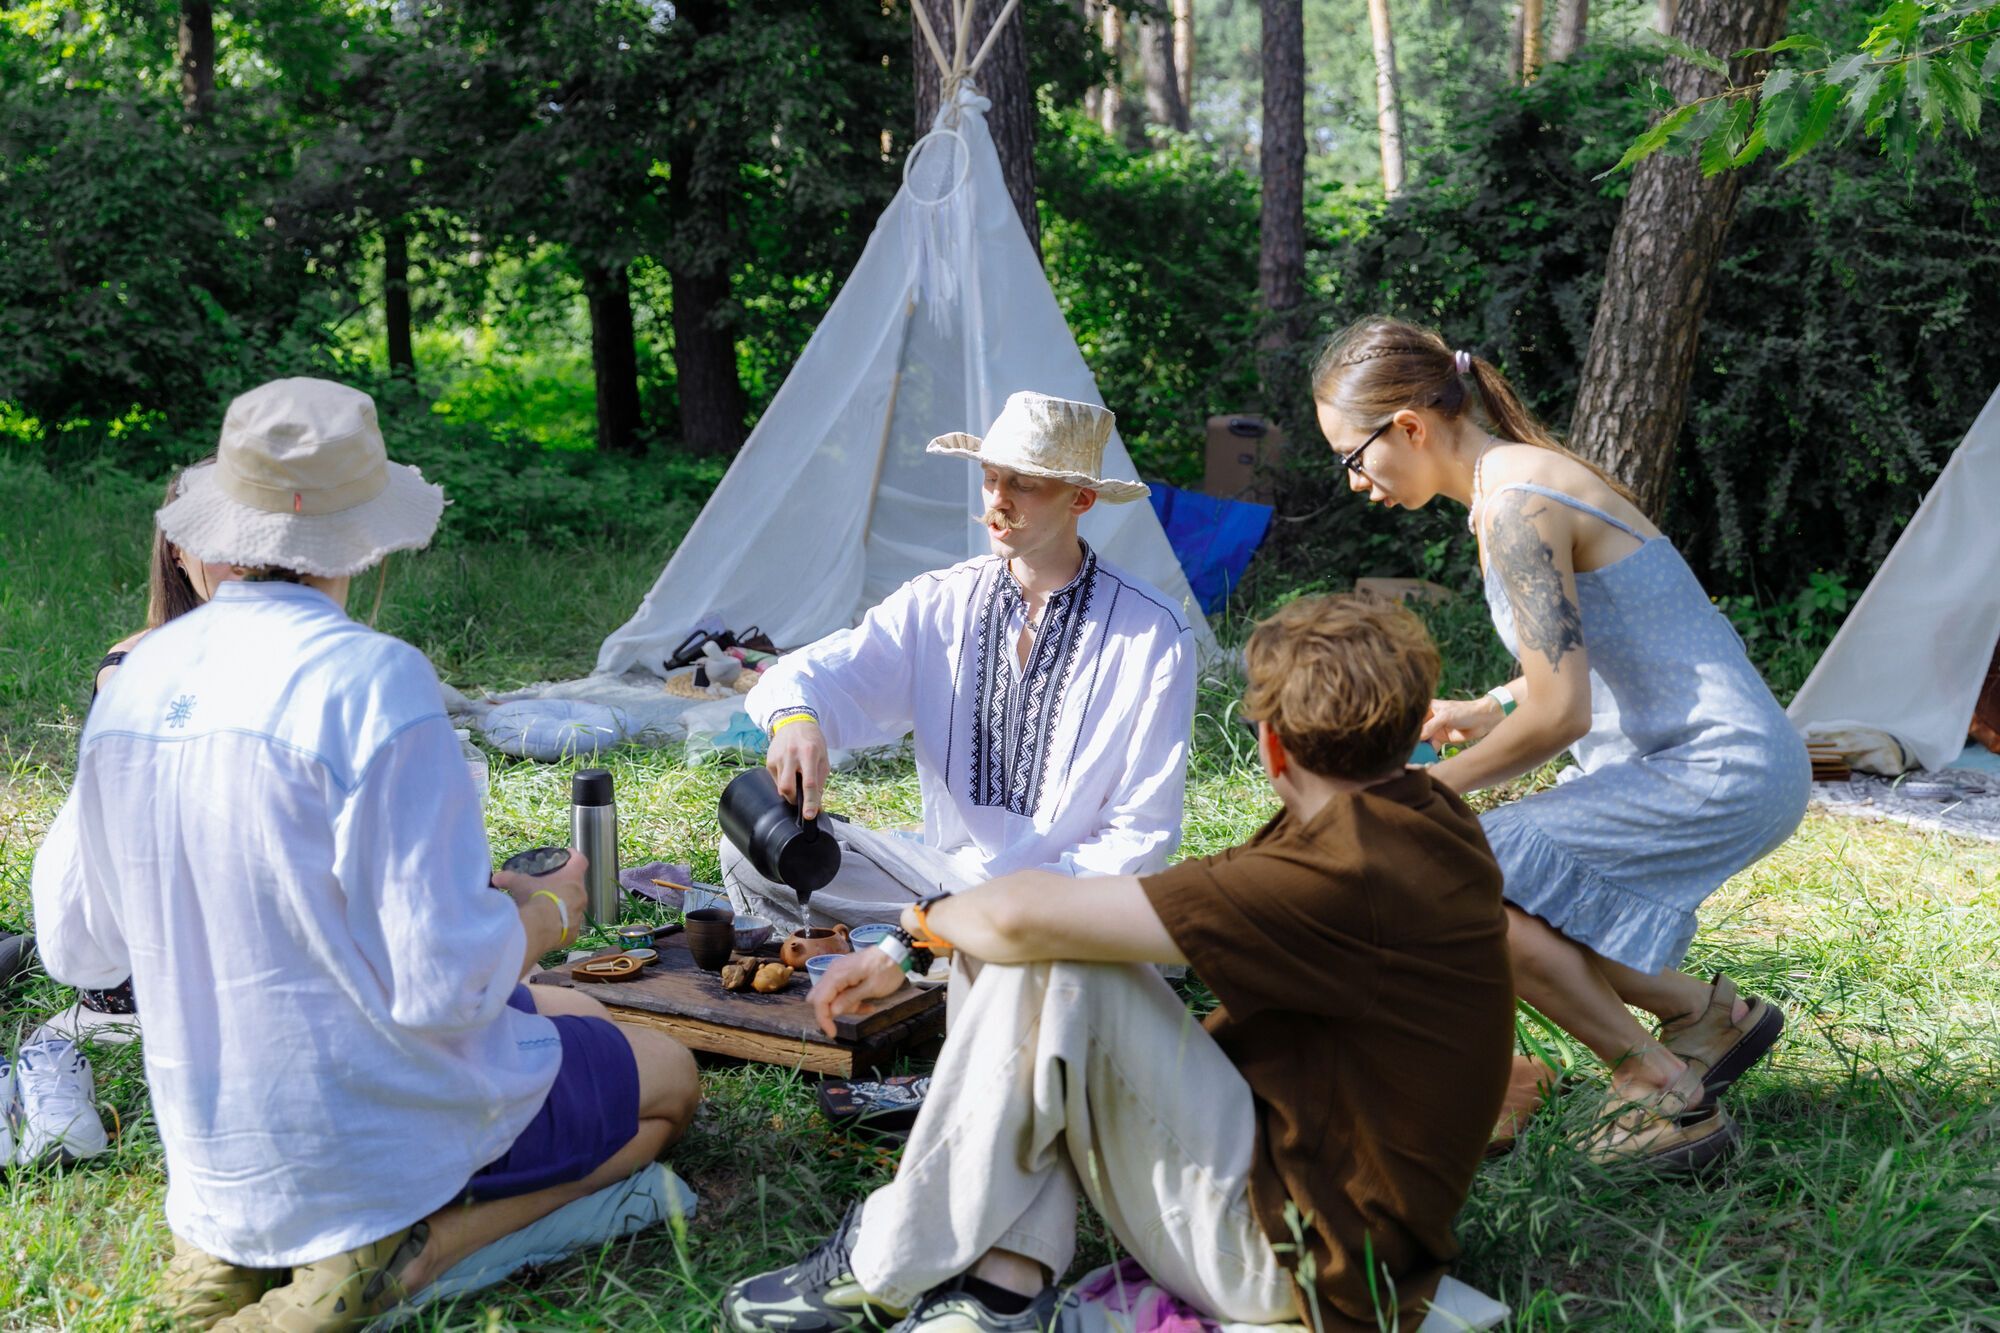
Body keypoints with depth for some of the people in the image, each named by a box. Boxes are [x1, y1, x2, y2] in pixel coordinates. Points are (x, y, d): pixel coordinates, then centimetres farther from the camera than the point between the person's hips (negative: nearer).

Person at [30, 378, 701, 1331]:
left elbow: (76, 946, 7)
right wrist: (546, 912, -5)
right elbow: (443, 979, -25)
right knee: (667, 1082, 17)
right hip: (380, 1133, -7)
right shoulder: (373, 680, -25)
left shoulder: (136, 680, -3)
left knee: (565, 1012, 29)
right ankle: (390, 1252, -6)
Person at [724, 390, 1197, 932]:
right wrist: (795, 718, -32)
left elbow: (1141, 831, -6)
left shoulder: (1154, 635, -8)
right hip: (942, 870, 5)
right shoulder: (939, 603, 3)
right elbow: (819, 672, -6)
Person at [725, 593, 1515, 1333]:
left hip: (1299, 1265, -9)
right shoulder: (1408, 813, 5)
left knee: (1045, 961, -22)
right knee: (1000, 955, 0)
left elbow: (1025, 915, -29)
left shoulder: (1347, 877, -27)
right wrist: (912, 950, 6)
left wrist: (927, 920, -6)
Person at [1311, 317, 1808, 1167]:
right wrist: (1484, 712, 19)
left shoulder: (1515, 506, -19)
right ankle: (1706, 1013, 20)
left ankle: (1661, 1085, -2)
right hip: (1693, 758, 10)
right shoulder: (1526, 475, 11)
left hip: (1723, 774, -10)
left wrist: (1436, 787, -8)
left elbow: (1559, 713, -22)